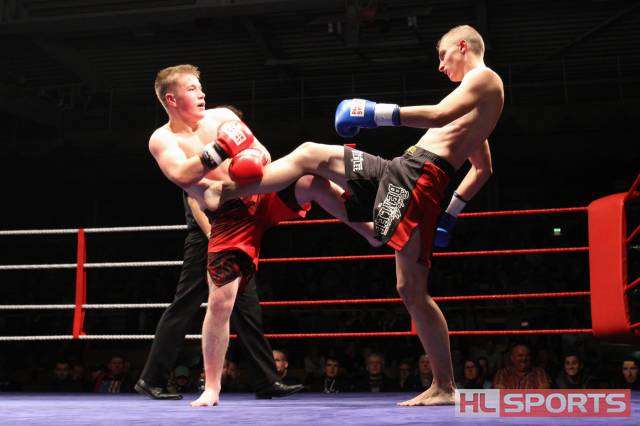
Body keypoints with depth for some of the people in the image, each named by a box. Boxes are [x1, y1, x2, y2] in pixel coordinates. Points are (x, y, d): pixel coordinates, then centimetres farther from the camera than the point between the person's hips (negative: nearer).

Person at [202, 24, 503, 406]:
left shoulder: (484, 78, -1)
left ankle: (445, 388, -3)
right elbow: (483, 169, 31)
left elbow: (439, 116, -21)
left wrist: (380, 113, -22)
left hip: (419, 176, -10)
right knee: (311, 155, 8)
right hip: (401, 170, 10)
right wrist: (450, 213, 25)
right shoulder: (478, 98, 29)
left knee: (412, 289, -10)